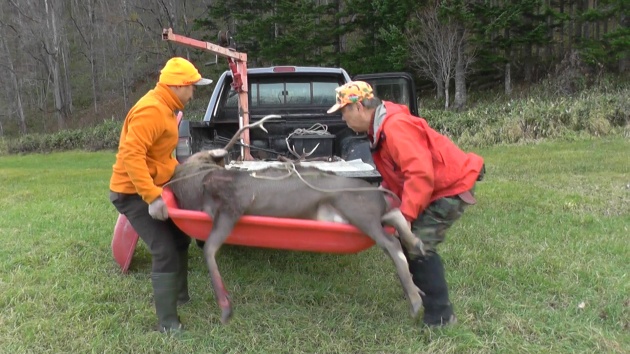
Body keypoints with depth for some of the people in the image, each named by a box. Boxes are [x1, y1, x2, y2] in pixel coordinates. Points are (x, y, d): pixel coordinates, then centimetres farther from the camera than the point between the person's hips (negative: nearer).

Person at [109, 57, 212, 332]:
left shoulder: (165, 108, 9)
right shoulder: (151, 109, -23)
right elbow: (131, 155, -32)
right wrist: (152, 197, -35)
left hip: (152, 188, 10)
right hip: (132, 193, -10)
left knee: (180, 239, 18)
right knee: (165, 251, -13)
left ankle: (180, 296, 35)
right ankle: (167, 323, -5)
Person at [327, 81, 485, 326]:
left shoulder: (395, 127, -27)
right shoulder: (381, 127, 6)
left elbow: (420, 174, -34)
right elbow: (400, 168, 15)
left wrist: (405, 215, -31)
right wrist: (384, 189, 2)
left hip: (452, 186, -10)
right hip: (437, 184, 10)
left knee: (419, 245, -13)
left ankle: (440, 315, -4)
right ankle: (421, 288, 31)